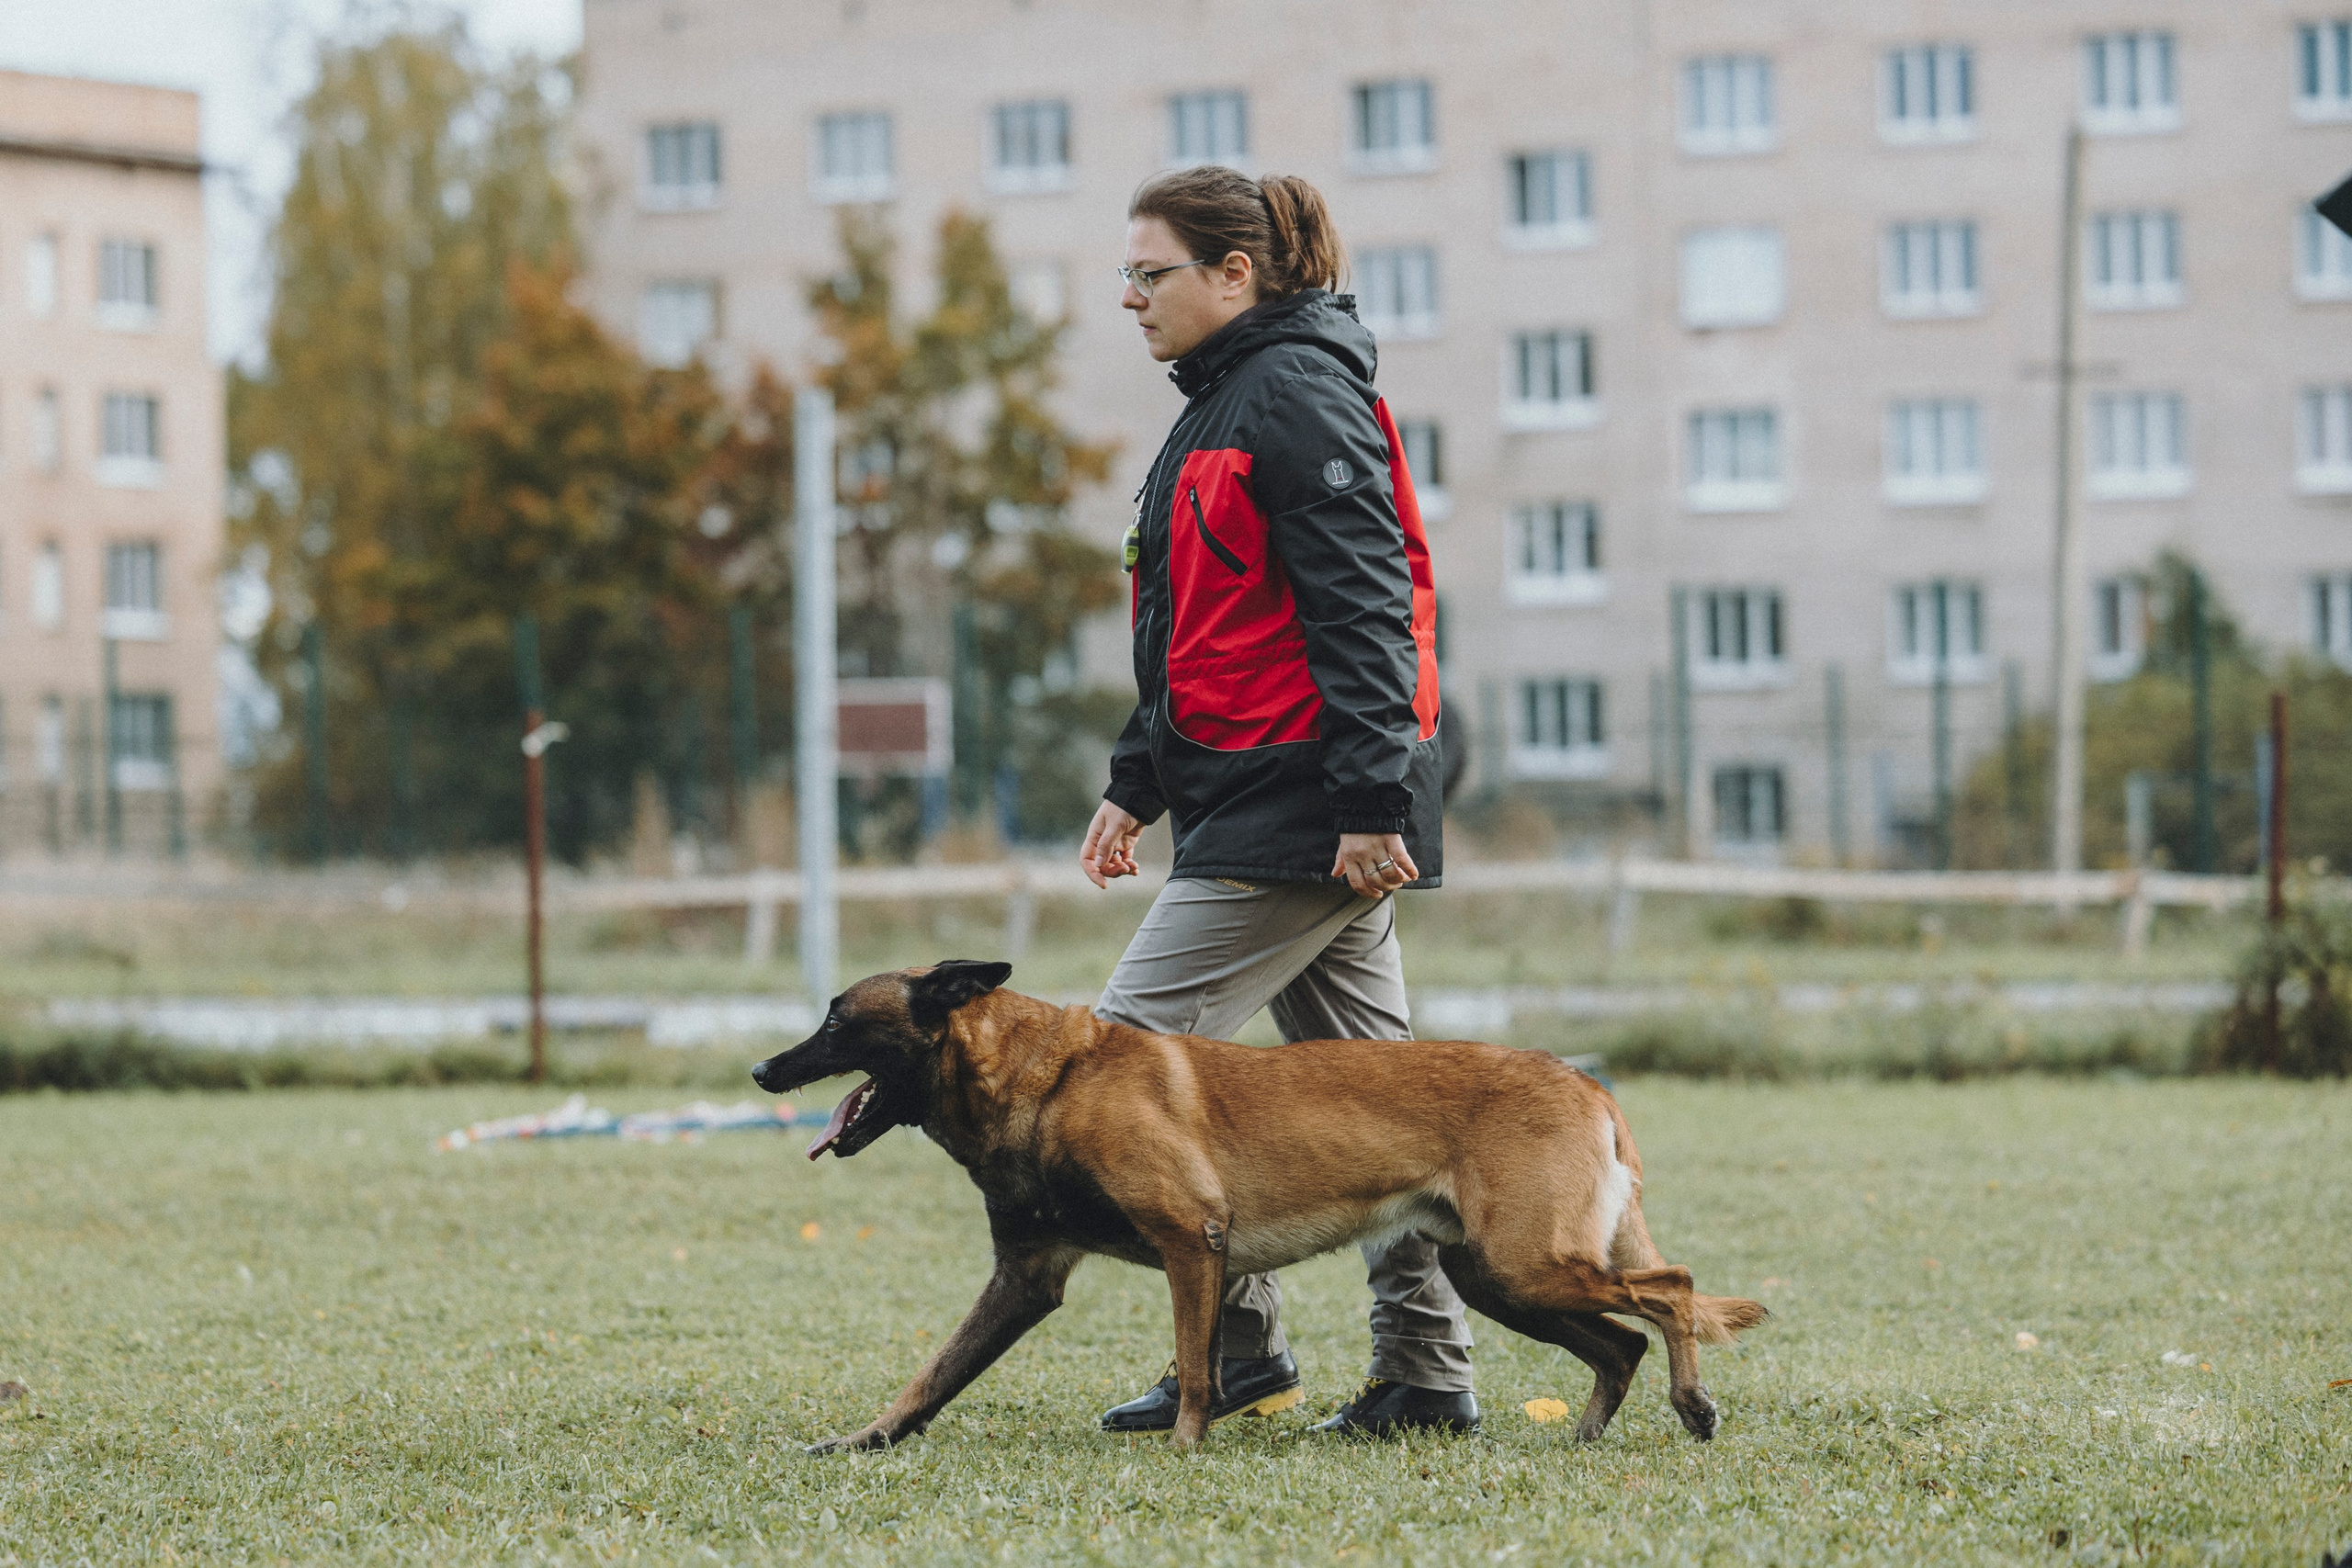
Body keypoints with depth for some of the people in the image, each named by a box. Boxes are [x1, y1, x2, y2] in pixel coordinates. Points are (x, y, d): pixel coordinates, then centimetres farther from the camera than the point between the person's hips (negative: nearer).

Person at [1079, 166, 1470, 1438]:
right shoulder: (1225, 402, 20)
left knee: (1134, 1039, -9)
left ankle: (1238, 1344, -5)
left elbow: (1363, 606, -20)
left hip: (1302, 807, -11)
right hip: (1327, 810, 11)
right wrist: (1137, 785, 22)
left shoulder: (1298, 395, -12)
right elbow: (1208, 636, 26)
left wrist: (1372, 799, -25)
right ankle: (1424, 1371, 12)